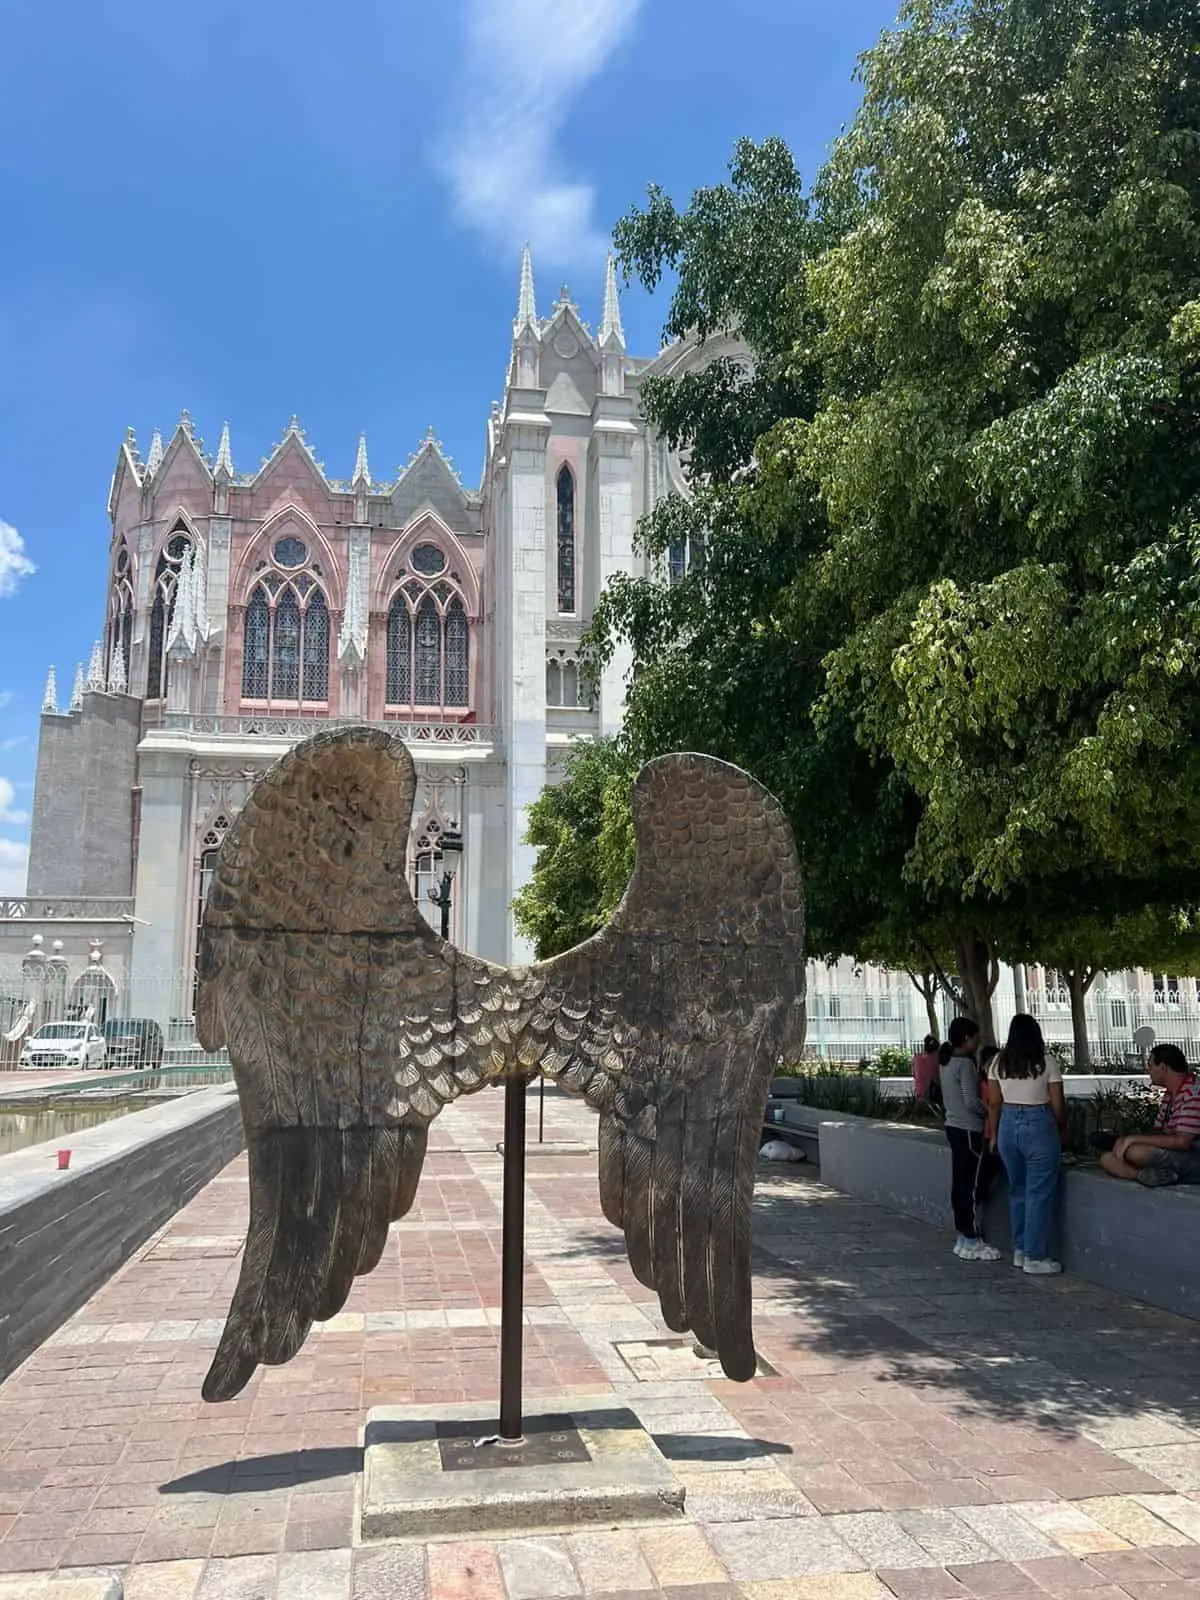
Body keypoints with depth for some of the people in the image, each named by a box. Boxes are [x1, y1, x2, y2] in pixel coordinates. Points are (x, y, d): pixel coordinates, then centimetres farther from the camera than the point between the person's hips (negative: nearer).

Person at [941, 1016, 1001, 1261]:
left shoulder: (948, 1063, 12)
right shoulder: (965, 1064, -17)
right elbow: (971, 1101, -21)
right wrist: (990, 1113, -4)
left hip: (954, 1127, 9)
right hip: (969, 1130, -9)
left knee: (959, 1184, 12)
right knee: (972, 1187, -3)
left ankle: (963, 1238, 18)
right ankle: (972, 1243, 1)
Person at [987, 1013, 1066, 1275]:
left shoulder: (999, 1062, 3)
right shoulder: (1047, 1063, -6)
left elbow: (994, 1102, 5)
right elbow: (1057, 1104, -4)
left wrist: (994, 1134, 15)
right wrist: (1062, 1127, 13)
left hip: (1008, 1125, 4)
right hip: (1039, 1125, -4)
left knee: (1017, 1190, 16)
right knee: (1039, 1193, 3)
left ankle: (1019, 1250, 23)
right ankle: (1035, 1256, 7)